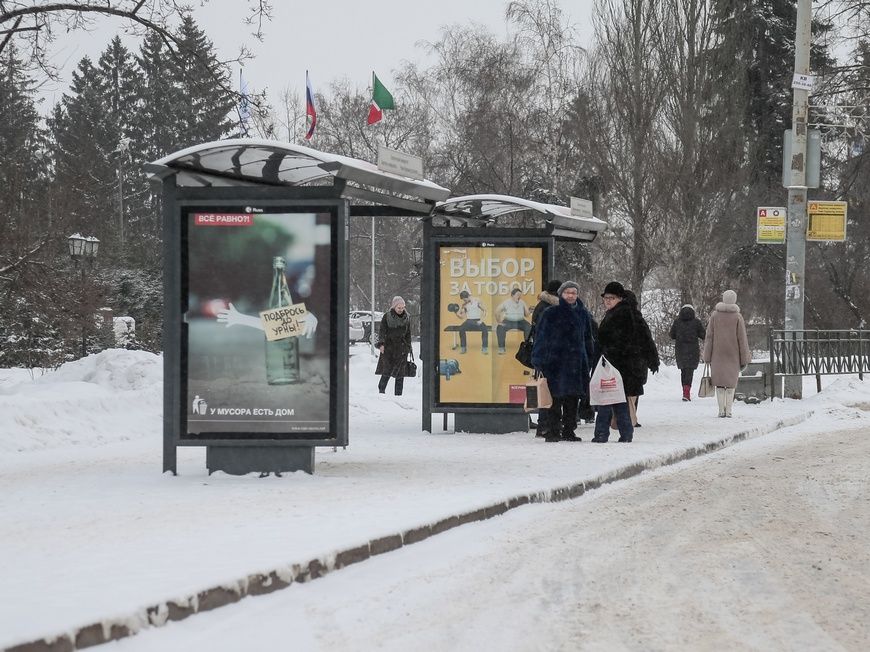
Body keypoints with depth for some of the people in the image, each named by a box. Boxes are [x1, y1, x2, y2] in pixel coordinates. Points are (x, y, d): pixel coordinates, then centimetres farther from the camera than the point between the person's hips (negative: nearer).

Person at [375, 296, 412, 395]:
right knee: (387, 371, -9)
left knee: (400, 372, 1)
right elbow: (382, 331, -2)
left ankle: (398, 394, 7)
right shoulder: (387, 316, 0)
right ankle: (381, 389, 9)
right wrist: (381, 343, -13)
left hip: (401, 348, 3)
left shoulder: (406, 318, 10)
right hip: (388, 347, -3)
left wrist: (408, 347, 12)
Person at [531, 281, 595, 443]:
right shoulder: (551, 314, -1)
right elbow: (540, 338, -2)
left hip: (577, 363, 5)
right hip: (555, 362, -5)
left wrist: (590, 360, 15)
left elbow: (588, 339, 21)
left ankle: (568, 430, 15)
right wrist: (539, 361, -9)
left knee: (573, 399, 7)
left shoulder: (583, 314, 13)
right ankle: (552, 431, -4)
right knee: (555, 399, -7)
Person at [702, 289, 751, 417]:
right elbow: (742, 339, -3)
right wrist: (744, 358, 3)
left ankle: (721, 409, 0)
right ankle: (728, 410, 0)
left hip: (718, 354, 1)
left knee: (719, 382, 5)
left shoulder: (715, 315, -1)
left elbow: (709, 336, 0)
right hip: (733, 354, -1)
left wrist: (707, 355, 5)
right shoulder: (737, 317, -5)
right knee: (731, 381, 5)